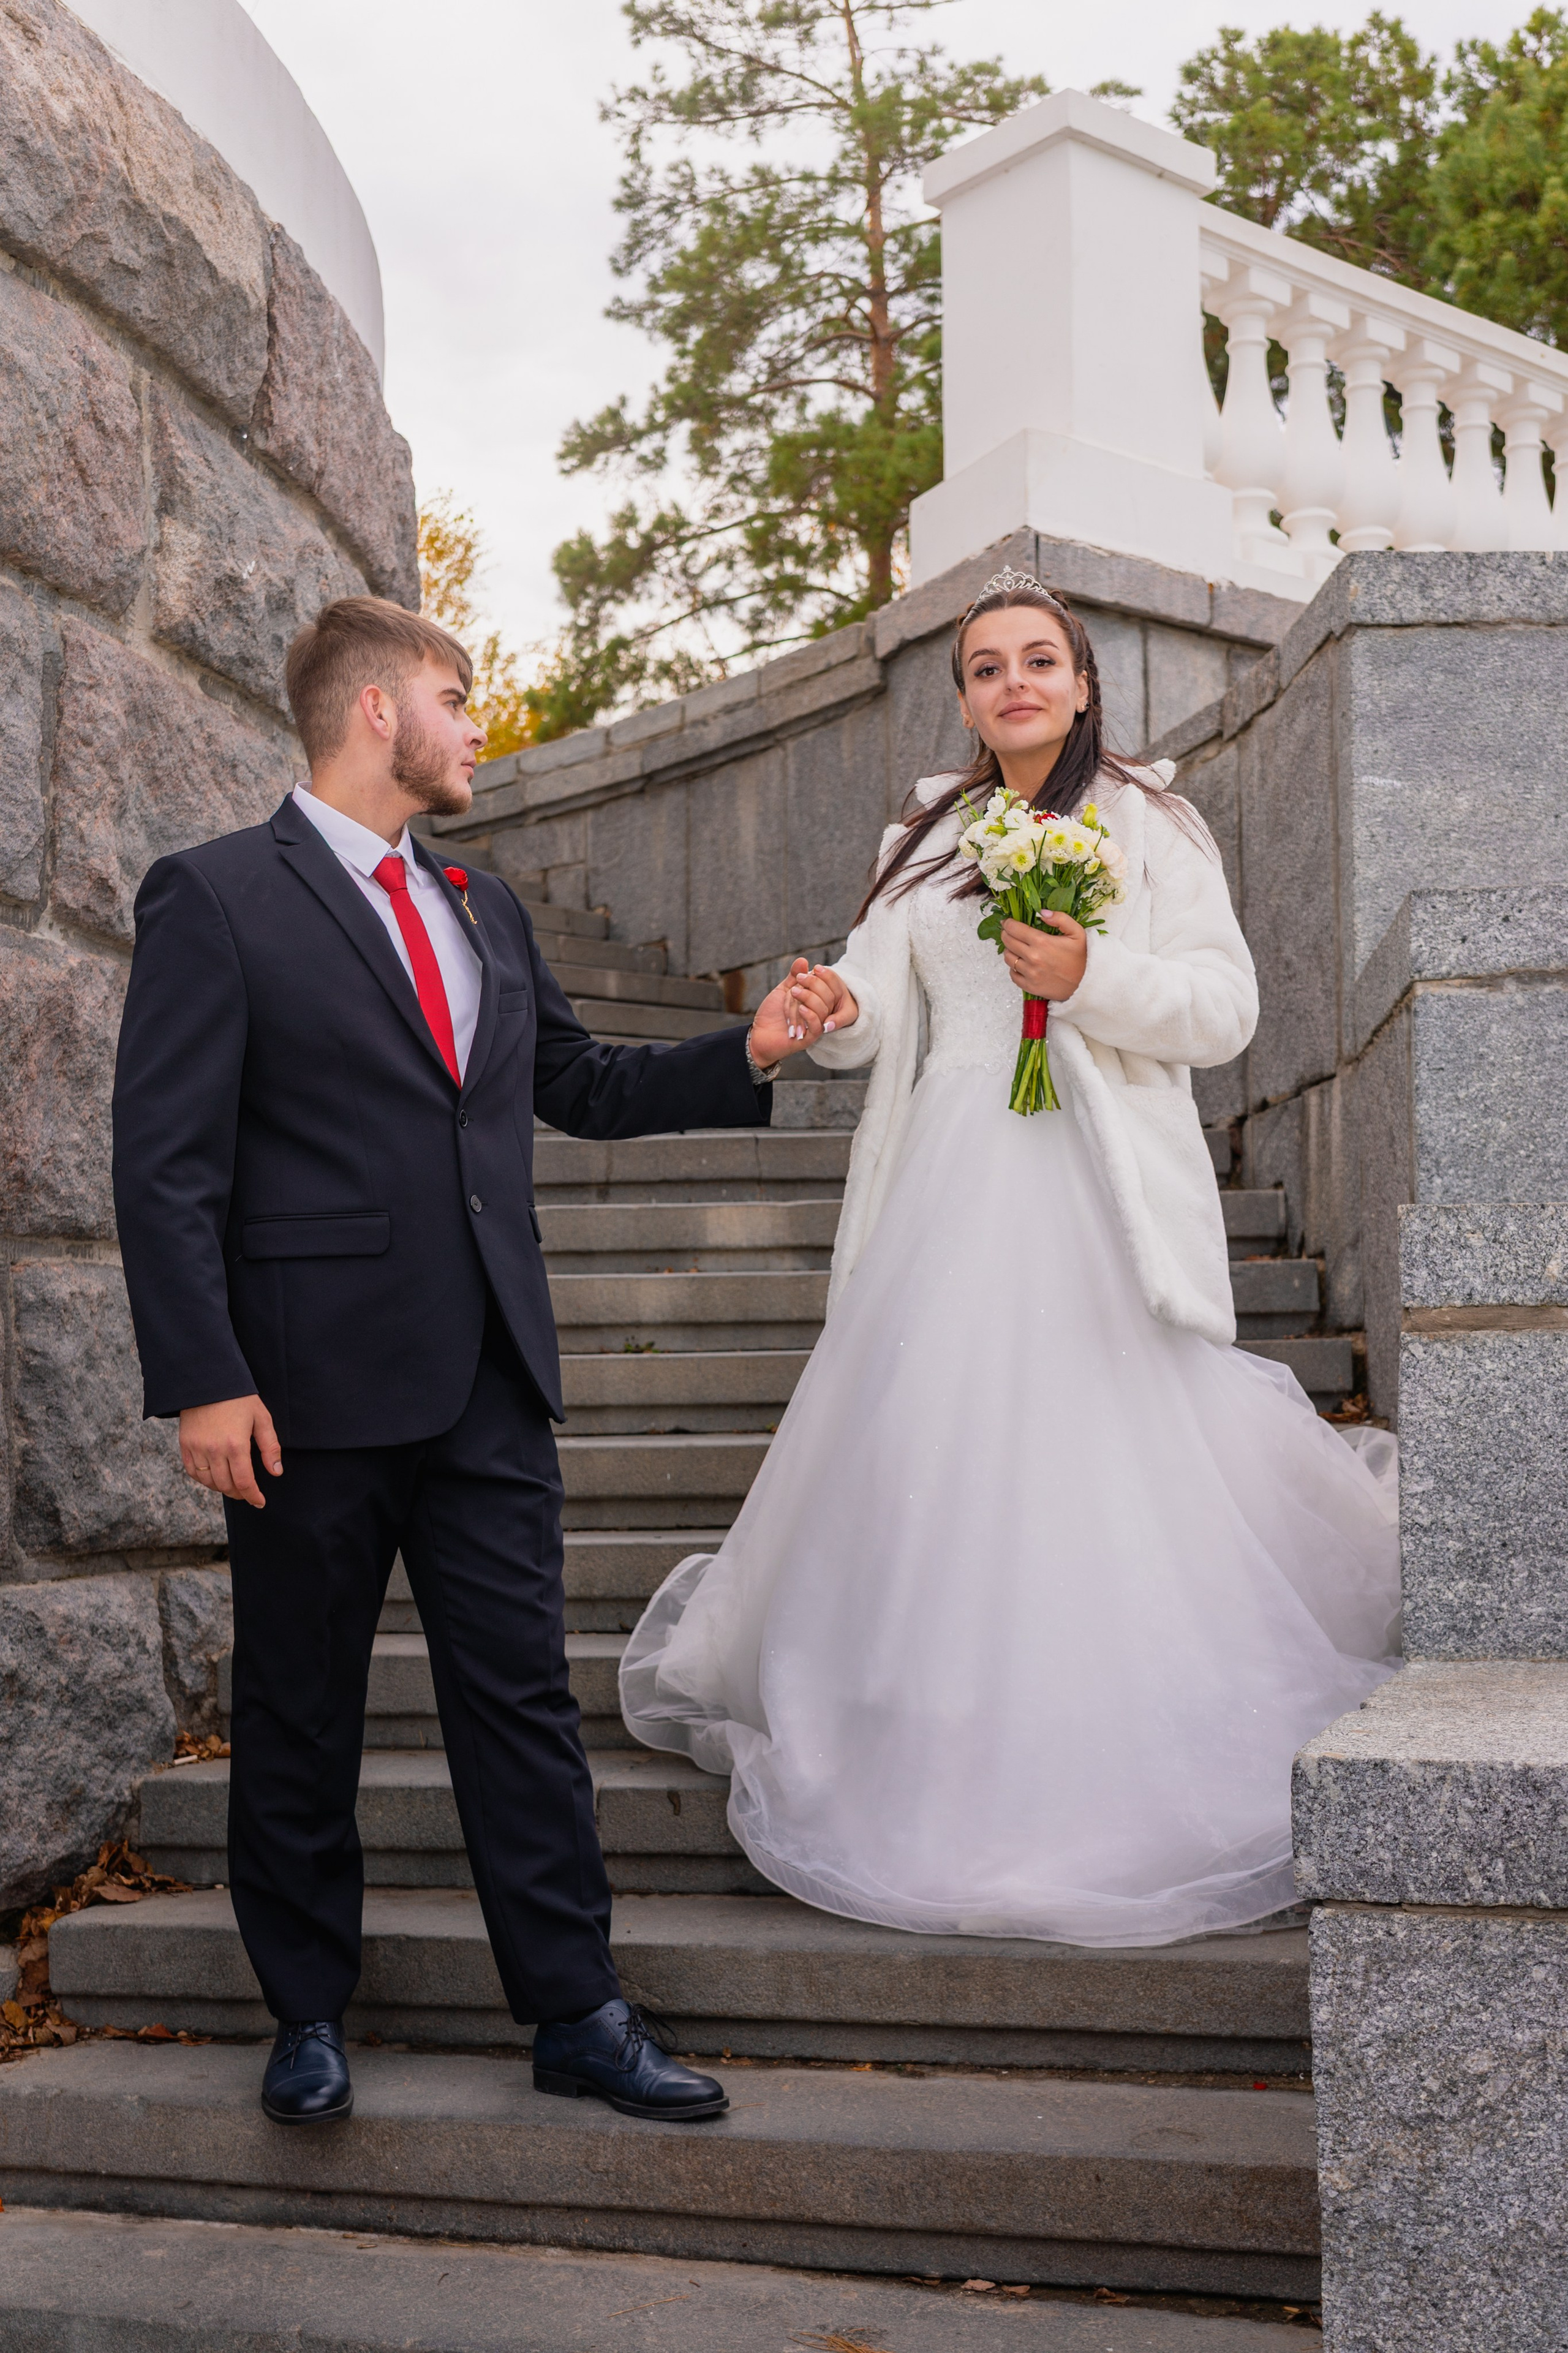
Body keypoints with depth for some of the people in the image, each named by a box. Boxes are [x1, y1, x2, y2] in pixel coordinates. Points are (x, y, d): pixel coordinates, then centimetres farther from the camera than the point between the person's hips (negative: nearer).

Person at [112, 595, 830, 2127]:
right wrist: (203, 1380, -17)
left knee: (521, 1697, 7)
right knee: (299, 1716, 9)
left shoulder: (483, 909, 16)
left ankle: (576, 2014, 16)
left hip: (490, 1384, 5)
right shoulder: (215, 899, -5)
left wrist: (747, 1055, 13)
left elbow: (581, 1086, 25)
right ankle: (309, 2017, 26)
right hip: (315, 1390, -5)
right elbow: (164, 1163, -10)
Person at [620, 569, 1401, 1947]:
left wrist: (1093, 978, -14)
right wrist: (838, 1011, -16)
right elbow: (883, 1002, 7)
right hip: (955, 1187, 3)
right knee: (934, 1456, -1)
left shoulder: (1151, 824, 7)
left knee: (1113, 1466, -7)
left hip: (1100, 1190, -3)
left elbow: (1225, 1009, 1)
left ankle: (1134, 1795, 8)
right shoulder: (926, 838, 18)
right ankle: (949, 1780, 13)